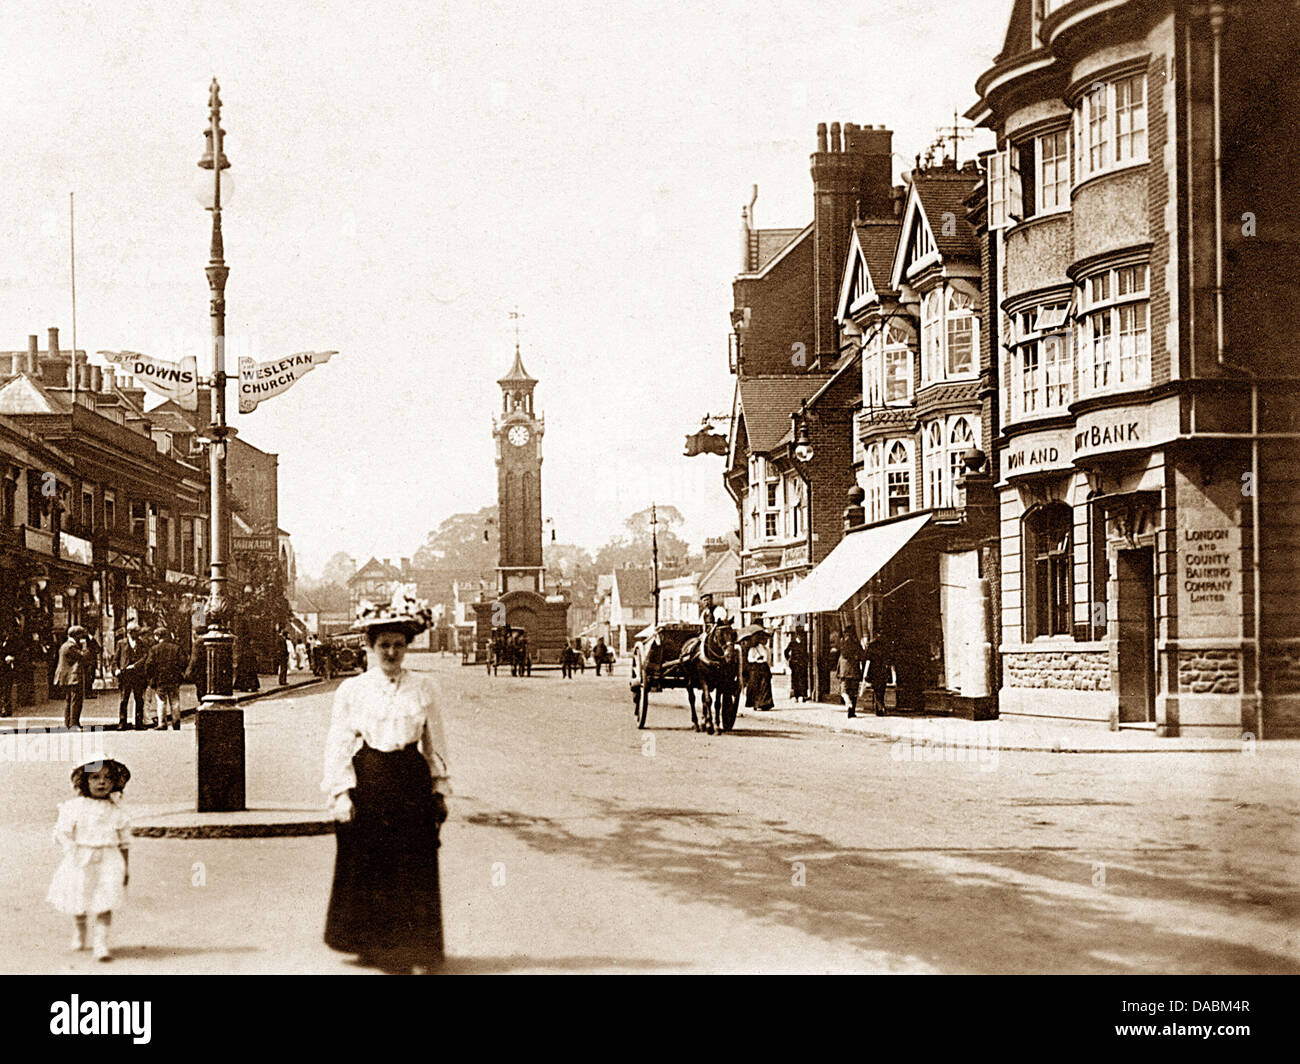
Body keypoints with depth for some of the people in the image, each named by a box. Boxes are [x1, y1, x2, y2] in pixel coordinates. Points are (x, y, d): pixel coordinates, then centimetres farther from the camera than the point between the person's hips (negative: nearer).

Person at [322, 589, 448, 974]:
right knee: (365, 869, 3)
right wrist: (341, 792, -7)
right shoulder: (352, 690, 1)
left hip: (411, 783, 1)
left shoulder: (423, 688, 5)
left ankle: (406, 949, 12)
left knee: (412, 871, 1)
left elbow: (435, 742, 10)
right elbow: (338, 744, 1)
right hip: (366, 783, -1)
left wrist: (440, 790, 8)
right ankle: (369, 945, 18)